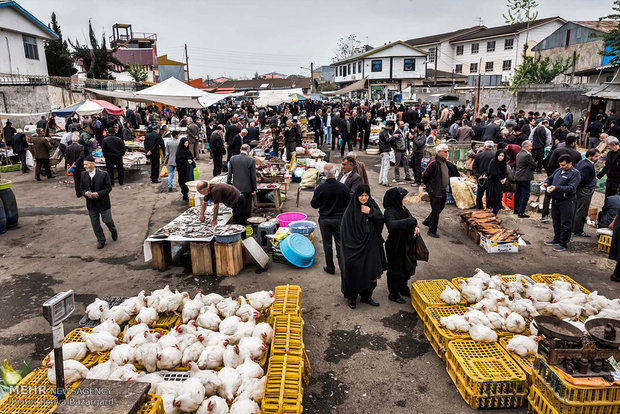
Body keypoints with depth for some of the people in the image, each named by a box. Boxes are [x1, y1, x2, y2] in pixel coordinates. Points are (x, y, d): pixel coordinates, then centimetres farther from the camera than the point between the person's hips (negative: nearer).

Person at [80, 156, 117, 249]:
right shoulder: (83, 175, -2)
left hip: (103, 203, -4)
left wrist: (98, 193, -24)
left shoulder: (103, 174, -15)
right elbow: (81, 189, 6)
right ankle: (101, 240, 25)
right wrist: (85, 193, -17)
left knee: (107, 220, 8)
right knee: (95, 223, 9)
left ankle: (114, 232, 40)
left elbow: (109, 188, -11)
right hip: (91, 204, 4)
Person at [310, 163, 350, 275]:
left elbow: (314, 205, -5)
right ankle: (343, 267, 15)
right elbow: (348, 203, -2)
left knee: (327, 245, 11)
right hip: (339, 218, 1)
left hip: (324, 219, -1)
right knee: (340, 243, 11)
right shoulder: (343, 187, -13)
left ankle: (330, 268, 21)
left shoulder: (320, 188, -16)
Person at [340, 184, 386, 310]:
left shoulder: (372, 206, 3)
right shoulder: (351, 210, -9)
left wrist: (370, 212, -17)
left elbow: (382, 220, -4)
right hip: (355, 247, -4)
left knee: (370, 273, 10)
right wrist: (350, 245, -16)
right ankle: (352, 298, 24)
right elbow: (346, 231, -10)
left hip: (370, 246, 4)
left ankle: (367, 296, 29)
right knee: (354, 272, 5)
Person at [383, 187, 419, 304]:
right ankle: (393, 294, 26)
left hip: (405, 244, 8)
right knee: (395, 270, 8)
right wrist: (410, 221, -37)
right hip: (395, 247, -8)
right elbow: (391, 224, -44)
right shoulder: (389, 212, -24)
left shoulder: (402, 209, 1)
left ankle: (403, 289, 44)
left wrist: (415, 226, -9)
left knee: (406, 267, 22)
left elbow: (411, 219, 14)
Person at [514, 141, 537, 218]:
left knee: (518, 194, 17)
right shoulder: (527, 155, -17)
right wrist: (533, 168, 8)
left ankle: (516, 210, 27)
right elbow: (534, 165, -13)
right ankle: (521, 213, -7)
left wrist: (532, 168, 8)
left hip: (518, 177, 9)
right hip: (525, 178, -9)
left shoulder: (519, 154, 12)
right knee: (525, 195, -5)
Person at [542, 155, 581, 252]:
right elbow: (550, 178, 24)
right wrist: (546, 183, 2)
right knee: (556, 222, 18)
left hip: (566, 202, -7)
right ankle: (556, 239, 33)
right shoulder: (558, 170, 11)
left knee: (566, 224, 0)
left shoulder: (575, 173, -11)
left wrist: (557, 188, -30)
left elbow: (571, 188, -21)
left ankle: (563, 243, 9)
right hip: (556, 200, 8)